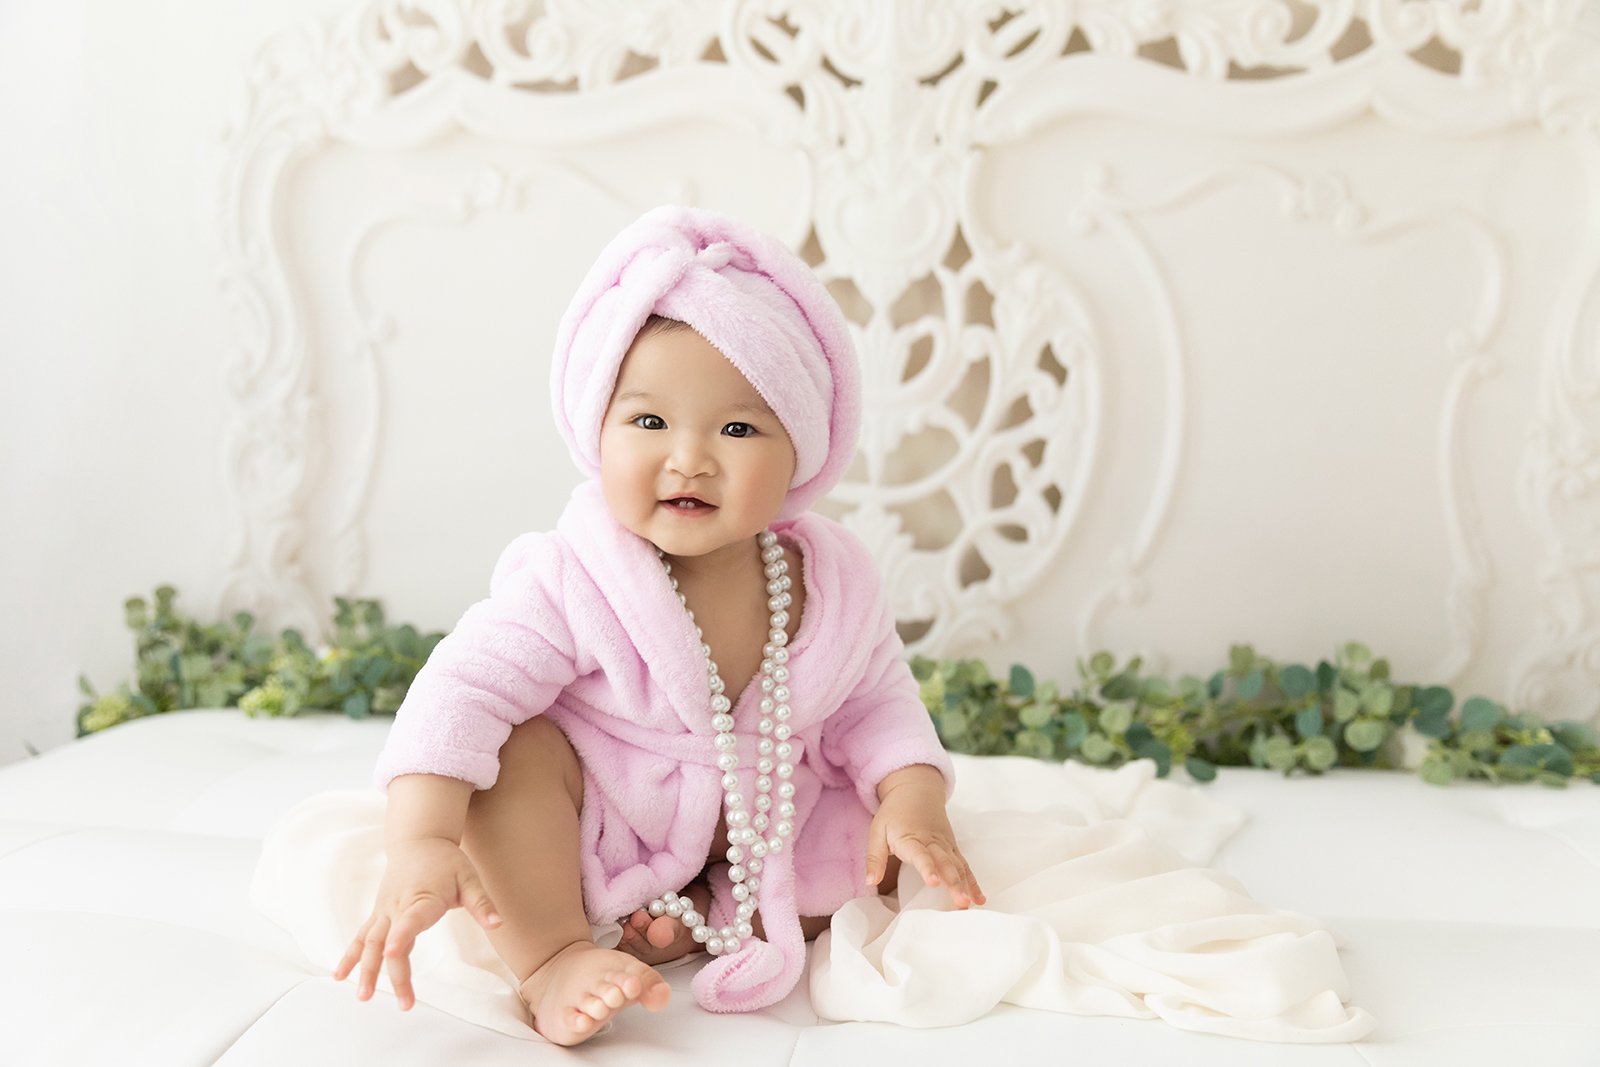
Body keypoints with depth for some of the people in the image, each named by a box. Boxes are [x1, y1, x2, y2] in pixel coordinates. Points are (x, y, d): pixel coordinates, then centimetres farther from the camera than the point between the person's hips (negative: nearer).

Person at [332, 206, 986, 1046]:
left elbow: (876, 705, -1)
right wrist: (423, 843, -43)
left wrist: (914, 800, -20)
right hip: (586, 840, -4)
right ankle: (556, 958, -26)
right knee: (517, 745, -28)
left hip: (757, 839, 4)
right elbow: (463, 691, -30)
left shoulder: (831, 582, -13)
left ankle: (704, 919, -12)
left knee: (888, 862, -9)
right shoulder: (571, 583, -25)